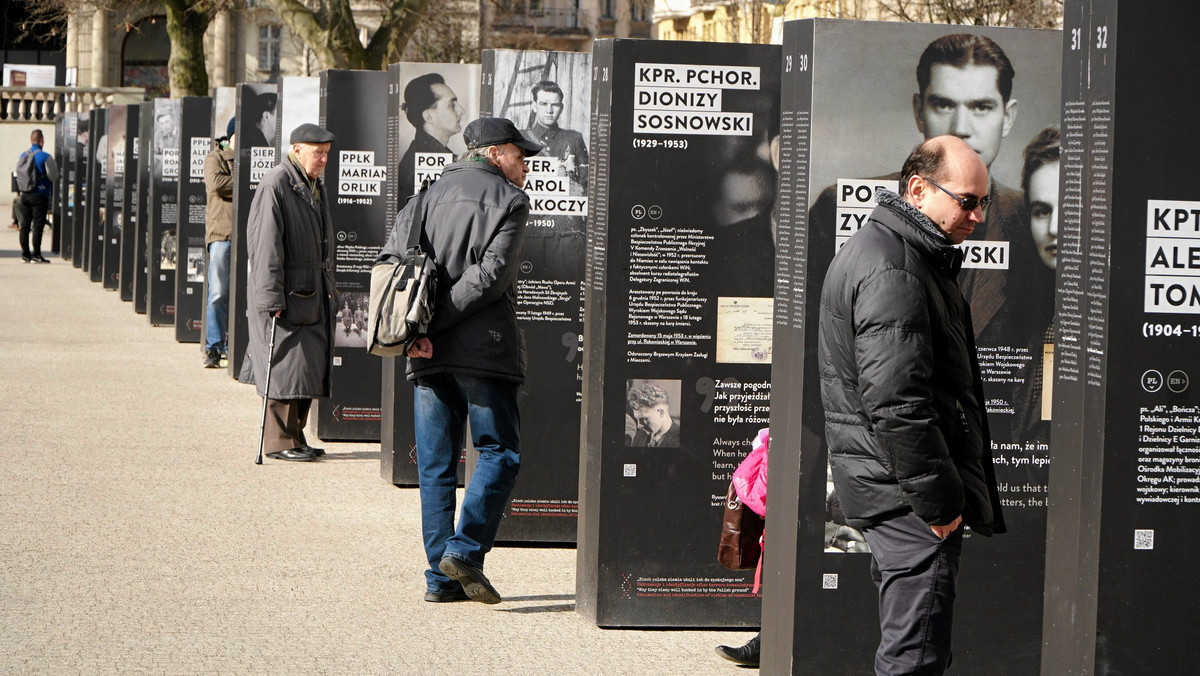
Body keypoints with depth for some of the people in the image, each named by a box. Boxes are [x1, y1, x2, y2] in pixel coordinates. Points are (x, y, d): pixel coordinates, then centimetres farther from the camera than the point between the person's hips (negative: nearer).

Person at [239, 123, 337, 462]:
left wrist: (328, 287, 20)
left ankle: (294, 436, 16)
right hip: (285, 293, -9)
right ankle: (280, 440, -1)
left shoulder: (317, 186, 15)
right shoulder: (275, 185, -13)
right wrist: (271, 297, -20)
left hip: (313, 294, 9)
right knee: (286, 365, -8)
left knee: (310, 365, 8)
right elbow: (266, 247, -17)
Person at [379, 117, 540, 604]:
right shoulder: (508, 200, 0)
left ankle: (441, 576, 6)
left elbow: (390, 259, 3)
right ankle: (464, 550, -10)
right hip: (484, 345, -5)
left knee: (435, 464, 7)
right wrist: (439, 320, -11)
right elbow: (492, 273, -13)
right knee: (499, 453, 4)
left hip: (427, 357, 5)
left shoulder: (430, 195, 16)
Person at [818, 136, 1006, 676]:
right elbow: (896, 404, -25)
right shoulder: (893, 271, -18)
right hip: (907, 492, -11)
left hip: (893, 489, 11)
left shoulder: (895, 252, 18)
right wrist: (939, 501, -20)